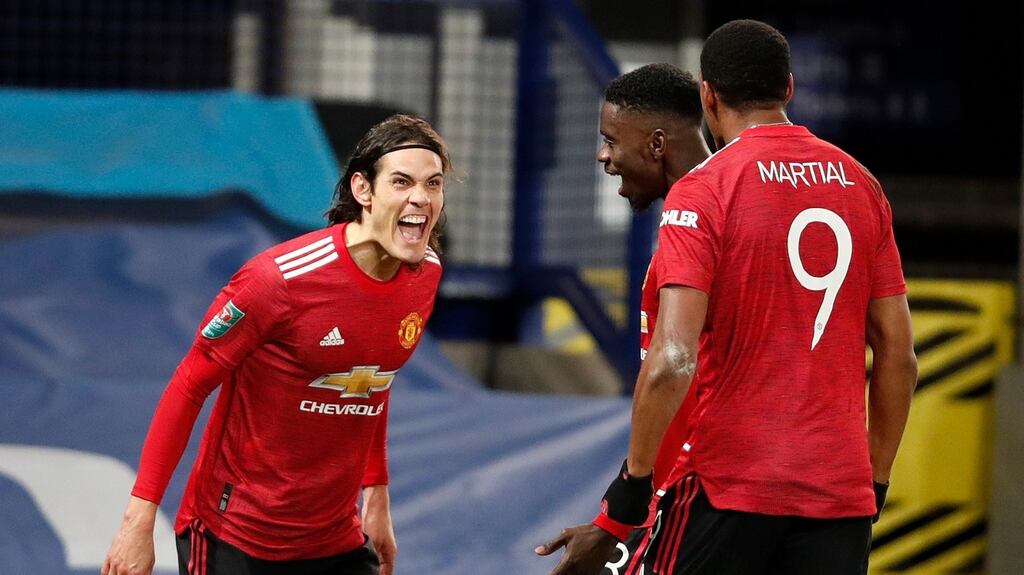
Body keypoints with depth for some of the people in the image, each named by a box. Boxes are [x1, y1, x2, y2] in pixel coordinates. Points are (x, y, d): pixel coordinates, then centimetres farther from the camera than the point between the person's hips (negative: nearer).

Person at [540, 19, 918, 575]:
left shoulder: (701, 190, -7)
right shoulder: (860, 184, 9)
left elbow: (672, 360, -16)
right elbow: (899, 356, 11)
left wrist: (634, 480, -7)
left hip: (727, 489, -4)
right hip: (841, 497, 5)